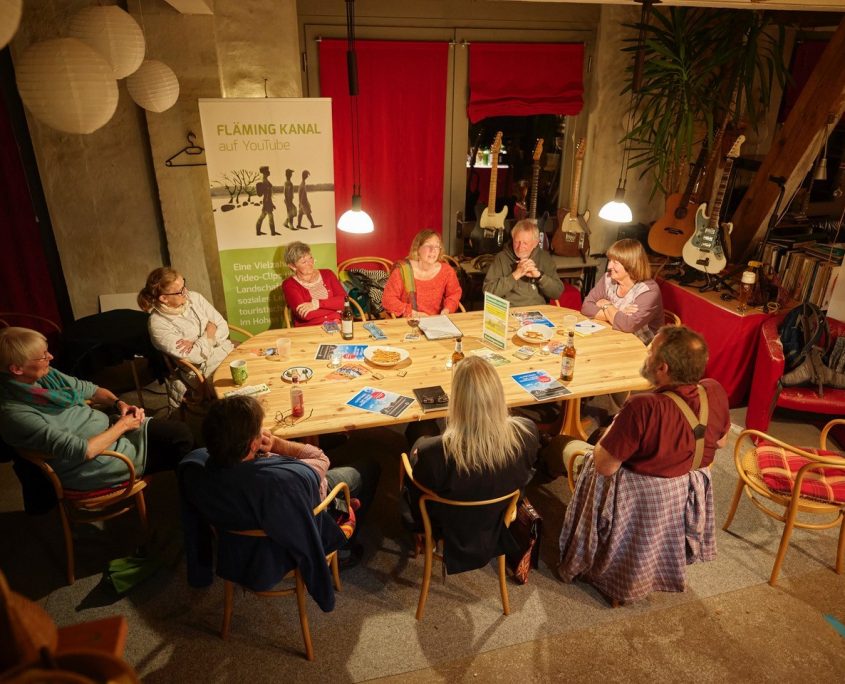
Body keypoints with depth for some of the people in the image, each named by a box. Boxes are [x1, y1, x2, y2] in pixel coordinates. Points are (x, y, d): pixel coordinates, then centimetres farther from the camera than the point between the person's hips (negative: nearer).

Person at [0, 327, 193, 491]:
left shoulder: (45, 375, -3)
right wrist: (122, 426, -17)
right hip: (94, 463, -7)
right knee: (181, 446, -2)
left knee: (182, 433, -3)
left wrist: (119, 403, -6)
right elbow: (82, 451, -29)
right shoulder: (16, 414, -26)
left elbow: (90, 389, 13)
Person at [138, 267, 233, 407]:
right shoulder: (158, 323, -15)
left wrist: (196, 343, -14)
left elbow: (223, 327, 0)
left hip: (228, 350, 6)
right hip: (206, 370, -6)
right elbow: (195, 357, -18)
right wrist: (210, 331, -7)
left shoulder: (194, 298, 1)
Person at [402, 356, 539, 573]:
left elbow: (417, 506, -17)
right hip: (498, 527, 3)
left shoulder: (433, 453, -39)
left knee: (419, 441, 19)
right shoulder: (527, 433, -28)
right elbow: (526, 475, -5)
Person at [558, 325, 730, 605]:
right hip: (690, 497, 6)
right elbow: (721, 442, 3)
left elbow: (604, 466, -27)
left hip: (643, 505, -6)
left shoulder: (644, 408, -36)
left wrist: (616, 425, -11)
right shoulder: (715, 393, -16)